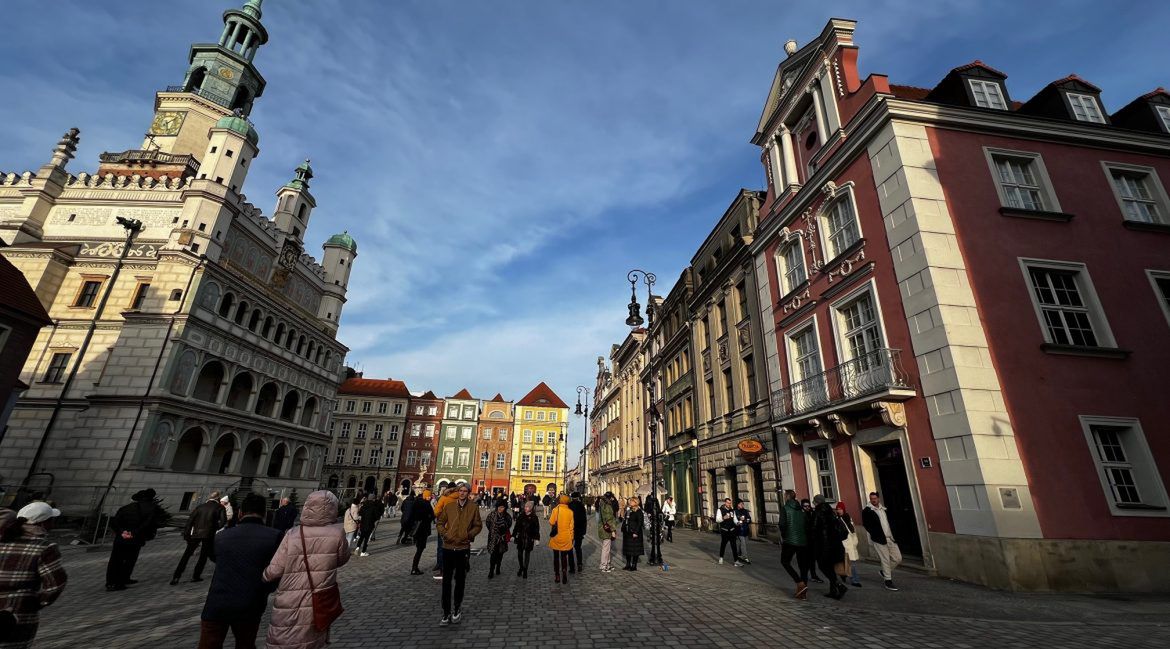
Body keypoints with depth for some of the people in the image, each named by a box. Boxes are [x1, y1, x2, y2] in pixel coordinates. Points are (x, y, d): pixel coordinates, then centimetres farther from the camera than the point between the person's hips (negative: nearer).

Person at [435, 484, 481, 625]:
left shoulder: (473, 507, -4)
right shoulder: (449, 506, -1)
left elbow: (478, 525, 2)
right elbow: (440, 522, 8)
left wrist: (468, 535, -10)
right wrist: (444, 533, -6)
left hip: (463, 548, -1)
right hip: (448, 547, 1)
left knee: (460, 580, 14)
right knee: (446, 581, 6)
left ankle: (457, 609, 32)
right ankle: (446, 612, 18)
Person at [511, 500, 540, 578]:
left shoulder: (534, 517, -7)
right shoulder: (520, 516, -1)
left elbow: (536, 529, -6)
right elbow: (516, 526, 5)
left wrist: (537, 539, -11)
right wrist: (513, 535, 4)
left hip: (529, 539, -2)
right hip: (520, 538, 2)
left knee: (527, 554, 7)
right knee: (519, 554, 7)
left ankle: (525, 570, 22)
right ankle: (521, 568, 30)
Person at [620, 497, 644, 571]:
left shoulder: (638, 511, -11)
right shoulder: (628, 511, 12)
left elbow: (640, 523, -16)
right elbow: (624, 521, 17)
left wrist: (636, 532, -20)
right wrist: (623, 529, 11)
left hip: (634, 533, -8)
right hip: (627, 533, 8)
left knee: (635, 550, 1)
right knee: (627, 548, 13)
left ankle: (634, 565, 11)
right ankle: (628, 564, 23)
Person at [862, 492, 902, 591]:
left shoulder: (883, 509, 13)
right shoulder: (867, 511, -6)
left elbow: (888, 522, 18)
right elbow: (865, 524, -10)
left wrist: (892, 534, 7)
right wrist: (874, 534, -14)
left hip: (890, 538, 6)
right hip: (879, 539, -6)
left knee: (898, 558, 7)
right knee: (885, 560, -2)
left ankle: (885, 572, 28)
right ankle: (888, 582, 11)